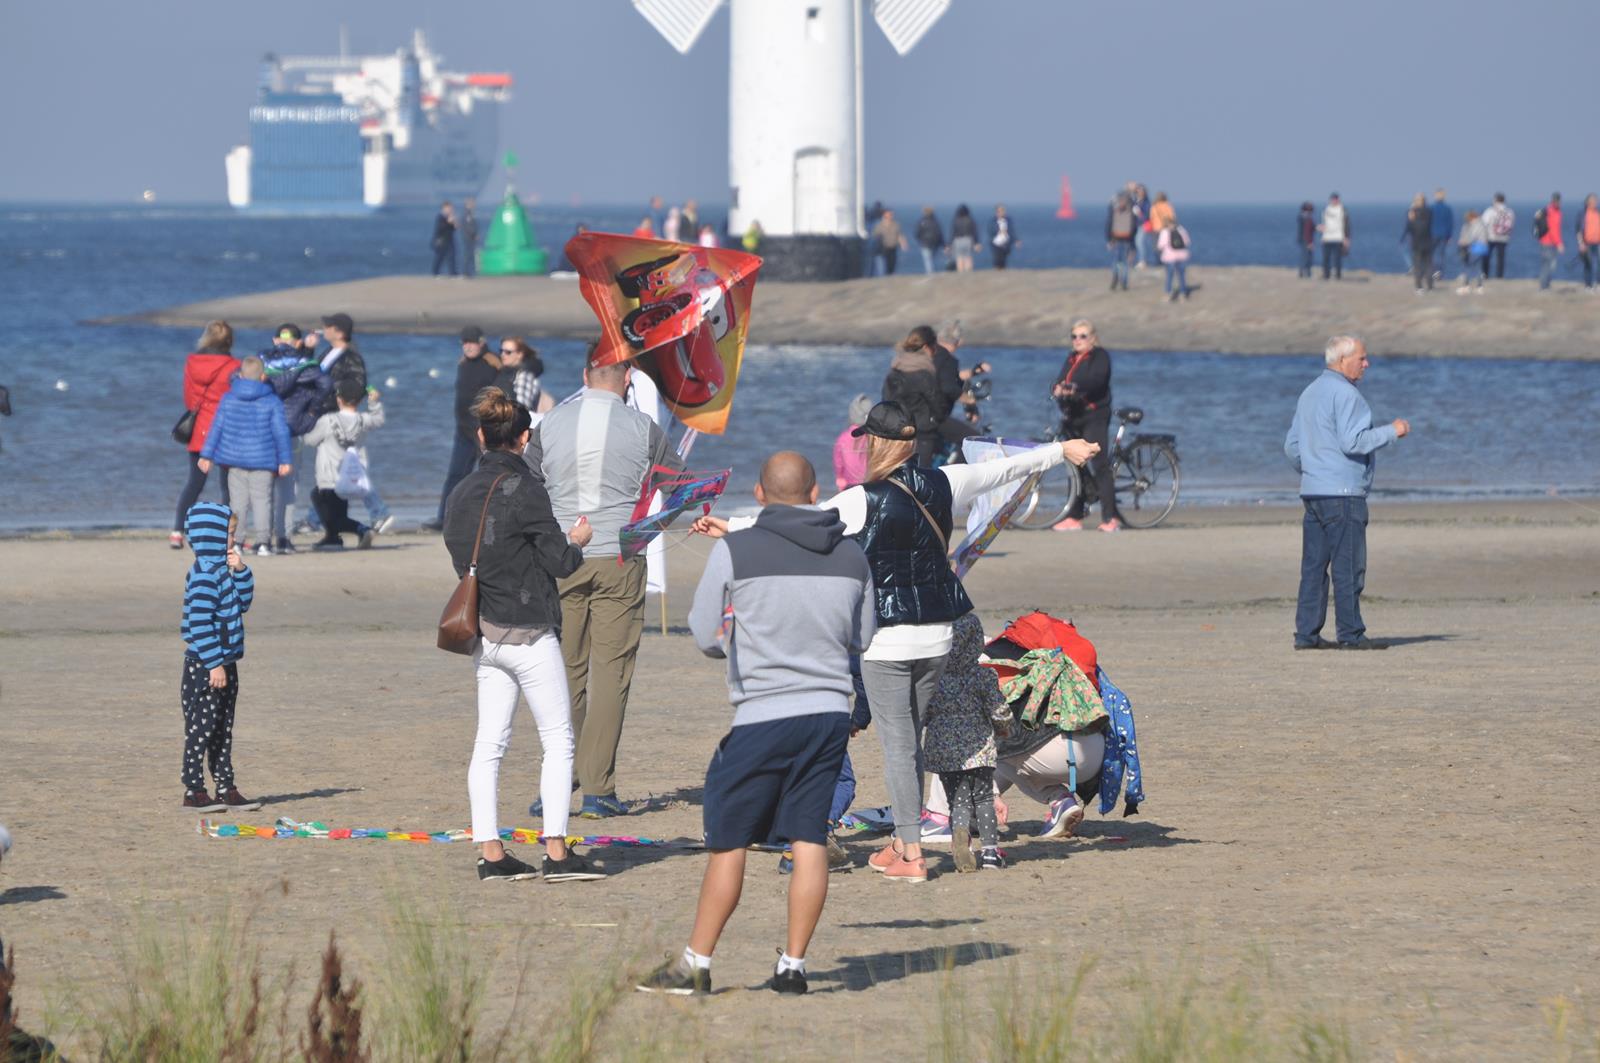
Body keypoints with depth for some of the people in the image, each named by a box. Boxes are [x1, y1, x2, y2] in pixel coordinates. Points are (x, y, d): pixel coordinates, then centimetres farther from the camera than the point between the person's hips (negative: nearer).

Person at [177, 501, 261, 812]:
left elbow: (243, 603, 20)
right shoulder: (203, 574, -18)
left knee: (223, 729, 13)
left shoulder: (221, 571, 12)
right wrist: (215, 664, -23)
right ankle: (193, 792, 1)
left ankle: (225, 789, 18)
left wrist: (241, 571, 5)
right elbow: (200, 623, -23)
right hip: (204, 666, -10)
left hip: (223, 663, 10)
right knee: (201, 727, -3)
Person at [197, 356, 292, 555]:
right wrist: (285, 460, 4)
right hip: (262, 460, -1)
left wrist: (207, 455, 9)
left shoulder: (228, 399, 2)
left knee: (238, 500, 6)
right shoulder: (272, 402, -2)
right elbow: (281, 432, -1)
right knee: (262, 499, 1)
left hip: (234, 457, 1)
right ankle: (263, 542, -5)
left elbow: (216, 427, 4)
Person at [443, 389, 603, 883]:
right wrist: (577, 541, 10)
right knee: (558, 740, 1)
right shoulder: (524, 489, -14)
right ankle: (557, 852, -3)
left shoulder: (461, 494, 7)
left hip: (483, 634, 7)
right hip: (528, 633, -7)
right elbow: (559, 561, -12)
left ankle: (490, 853, 6)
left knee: (489, 743, 8)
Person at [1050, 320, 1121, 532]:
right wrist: (1057, 389, -14)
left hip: (1094, 415, -7)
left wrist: (1075, 388, -34)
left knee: (1100, 465, -13)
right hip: (1072, 417, 7)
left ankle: (1110, 518, -16)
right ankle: (1074, 517, 14)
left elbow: (1096, 379, -18)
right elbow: (1061, 381, 10)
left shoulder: (1100, 356, -2)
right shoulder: (1071, 359, 19)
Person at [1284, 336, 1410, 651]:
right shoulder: (1344, 394, -12)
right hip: (1342, 494, -9)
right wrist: (1392, 431, -11)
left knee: (1314, 565, 7)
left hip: (1313, 492, 9)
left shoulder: (1309, 394, 17)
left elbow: (1292, 445, 21)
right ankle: (1351, 634, -6)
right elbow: (1352, 442, -21)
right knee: (1348, 566, -6)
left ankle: (1307, 633, 6)